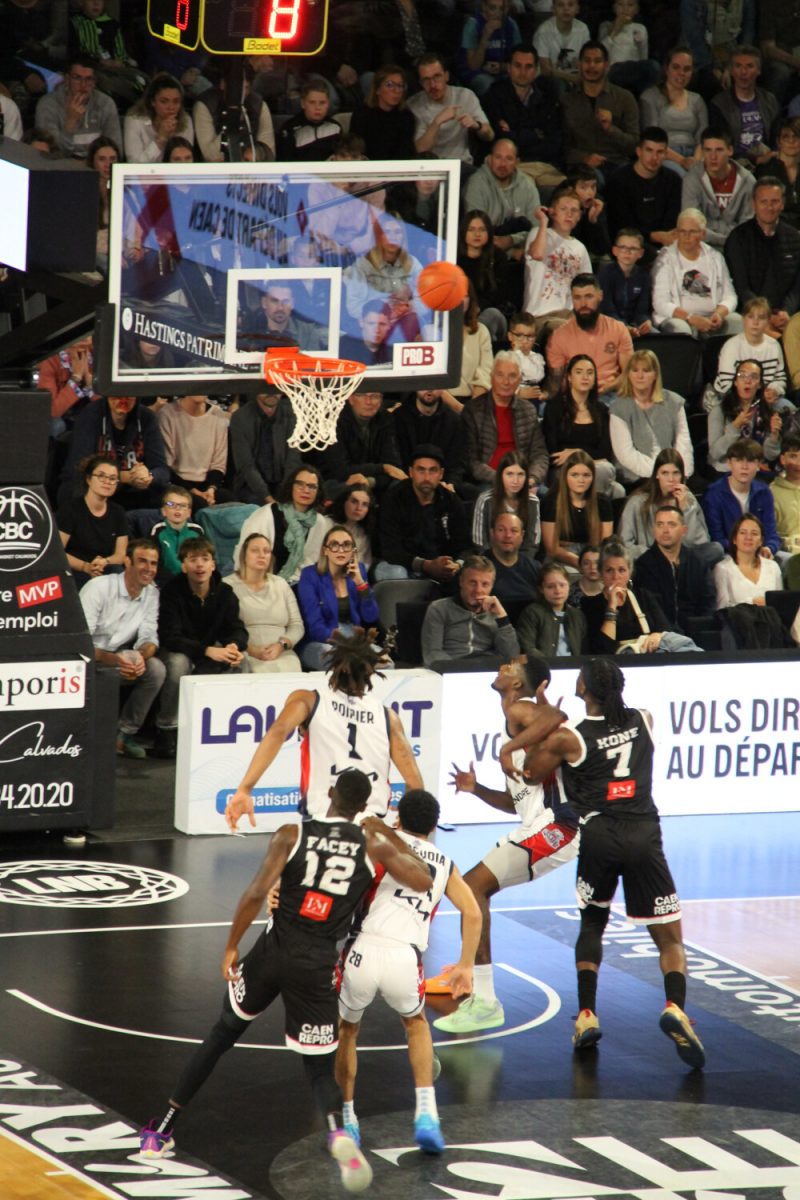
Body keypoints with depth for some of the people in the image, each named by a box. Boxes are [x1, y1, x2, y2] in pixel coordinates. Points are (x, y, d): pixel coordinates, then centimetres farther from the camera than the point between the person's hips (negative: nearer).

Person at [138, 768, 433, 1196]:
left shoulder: (292, 835, -2)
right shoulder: (372, 844, 1)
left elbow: (257, 892, -11)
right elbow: (423, 881, 0)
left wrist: (232, 947, -2)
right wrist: (391, 836, 12)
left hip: (273, 949, 1)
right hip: (317, 964, 0)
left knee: (222, 1034, 22)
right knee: (320, 1068, 8)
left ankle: (161, 1131, 27)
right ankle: (337, 1131, -26)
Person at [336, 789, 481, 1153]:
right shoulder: (444, 865, 23)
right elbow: (472, 914, 13)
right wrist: (466, 965, 23)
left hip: (363, 950, -2)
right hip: (405, 958, 2)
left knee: (346, 1029, 28)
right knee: (415, 1024, 32)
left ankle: (345, 1120, 25)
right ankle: (426, 1113, 16)